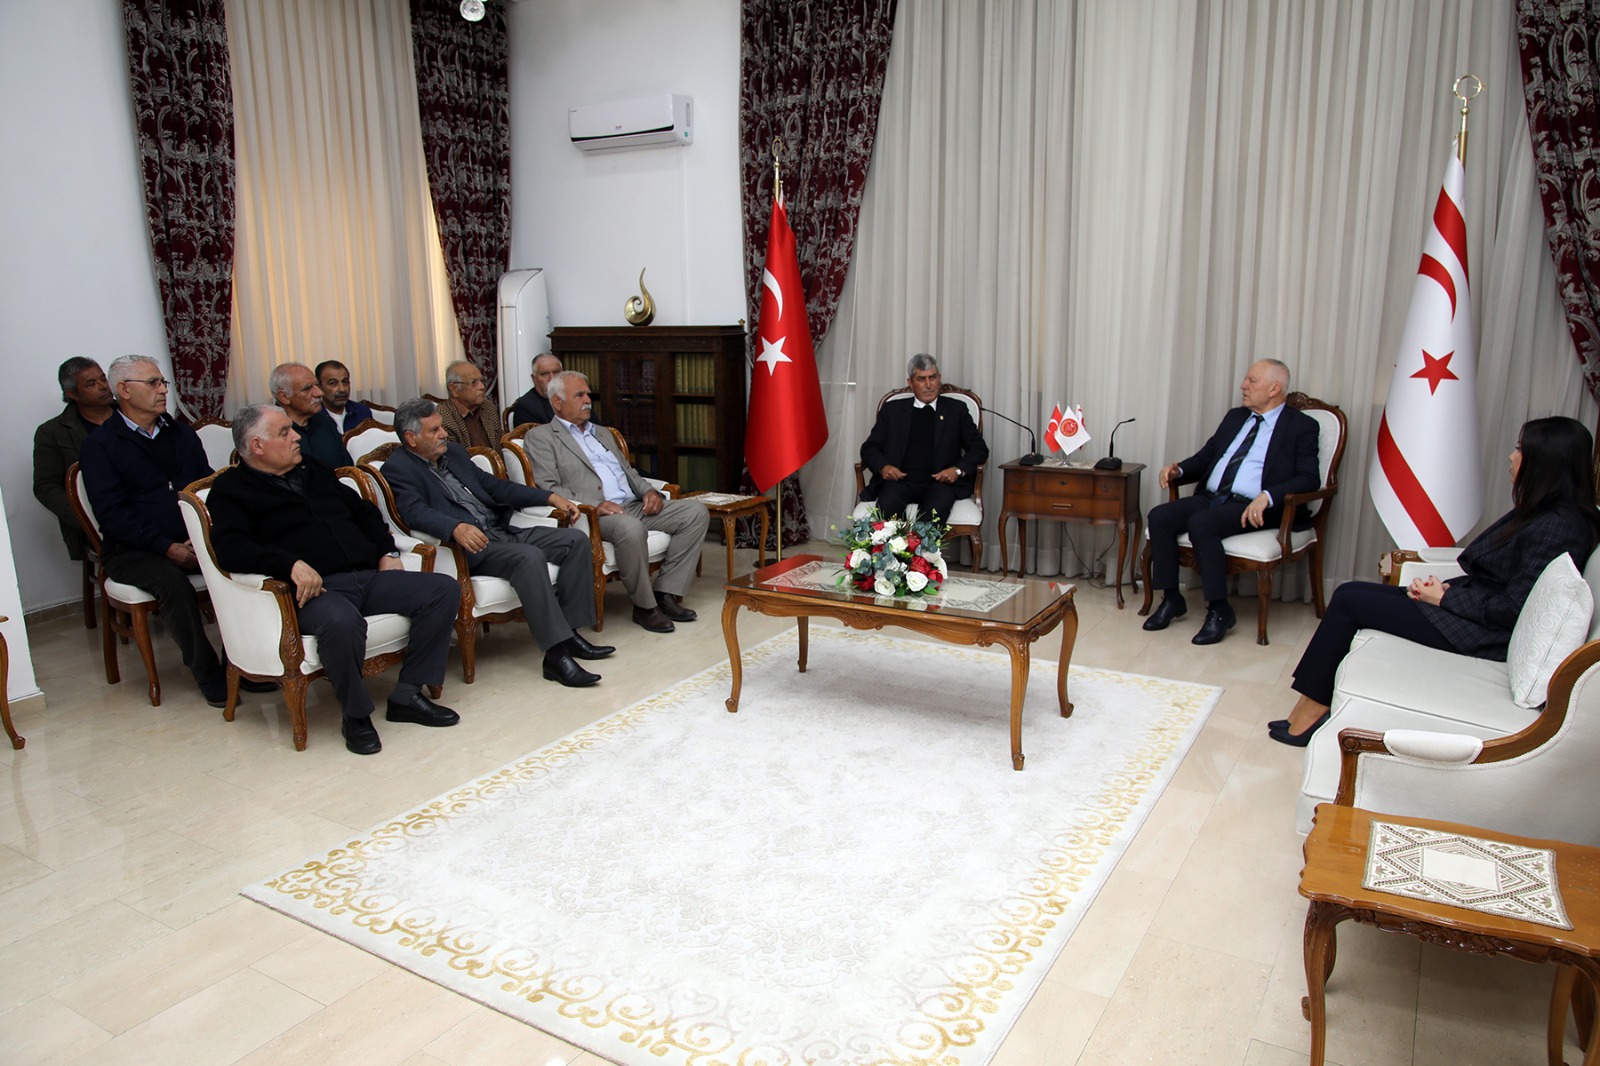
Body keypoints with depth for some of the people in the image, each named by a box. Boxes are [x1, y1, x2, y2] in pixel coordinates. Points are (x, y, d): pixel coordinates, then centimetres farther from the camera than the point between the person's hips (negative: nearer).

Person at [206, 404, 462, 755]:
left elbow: (363, 511, 32)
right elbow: (231, 549, -12)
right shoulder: (231, 489, 6)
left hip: (368, 576, 7)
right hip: (315, 589, -7)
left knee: (445, 589, -10)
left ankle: (407, 695, -6)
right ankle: (356, 716, -15)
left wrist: (387, 551, 14)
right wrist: (291, 564, -26)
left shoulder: (314, 472, 26)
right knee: (341, 621, -41)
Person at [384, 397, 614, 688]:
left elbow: (494, 485, 24)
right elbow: (414, 511, -22)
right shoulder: (398, 470, -4)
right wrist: (456, 527, -42)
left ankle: (570, 631, -5)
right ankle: (556, 653, -32)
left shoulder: (453, 451, 20)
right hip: (471, 545, -8)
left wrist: (550, 497, 14)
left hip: (503, 531, 8)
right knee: (529, 557, -34)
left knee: (575, 540, -6)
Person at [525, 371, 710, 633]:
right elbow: (547, 489, -7)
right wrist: (594, 505, -21)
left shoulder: (604, 434, 29)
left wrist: (648, 491, 4)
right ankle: (644, 606, -19)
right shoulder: (540, 437, 5)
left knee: (696, 511, -10)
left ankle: (666, 593, -12)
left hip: (634, 505, 8)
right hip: (594, 515, -7)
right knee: (630, 527, -39)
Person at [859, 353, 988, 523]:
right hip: (900, 480, 1)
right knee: (887, 506, -33)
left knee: (936, 509, -35)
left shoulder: (956, 409, 17)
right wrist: (883, 466, -7)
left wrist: (959, 469, -7)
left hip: (940, 480, -1)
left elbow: (979, 448, 13)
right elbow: (870, 447, 16)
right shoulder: (892, 410, 19)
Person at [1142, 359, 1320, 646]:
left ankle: (1219, 610, -21)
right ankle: (1171, 599, -7)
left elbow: (1309, 479, -8)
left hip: (1250, 507, -6)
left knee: (1200, 523, -33)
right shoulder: (1235, 417, 23)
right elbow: (1206, 456, 26)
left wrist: (1266, 497, -24)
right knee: (1159, 516, -18)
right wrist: (1179, 469, 3)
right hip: (1210, 497, 7)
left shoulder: (1302, 426, 3)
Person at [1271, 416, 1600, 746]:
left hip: (1485, 634, -10)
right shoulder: (1540, 512, 11)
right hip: (1472, 608, 10)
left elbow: (1513, 609, -23)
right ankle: (1311, 709, -2)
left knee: (1349, 601, -11)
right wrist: (1446, 586, -2)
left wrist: (1444, 597, -12)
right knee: (1350, 592, 1)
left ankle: (1309, 711, -1)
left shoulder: (1558, 527, -20)